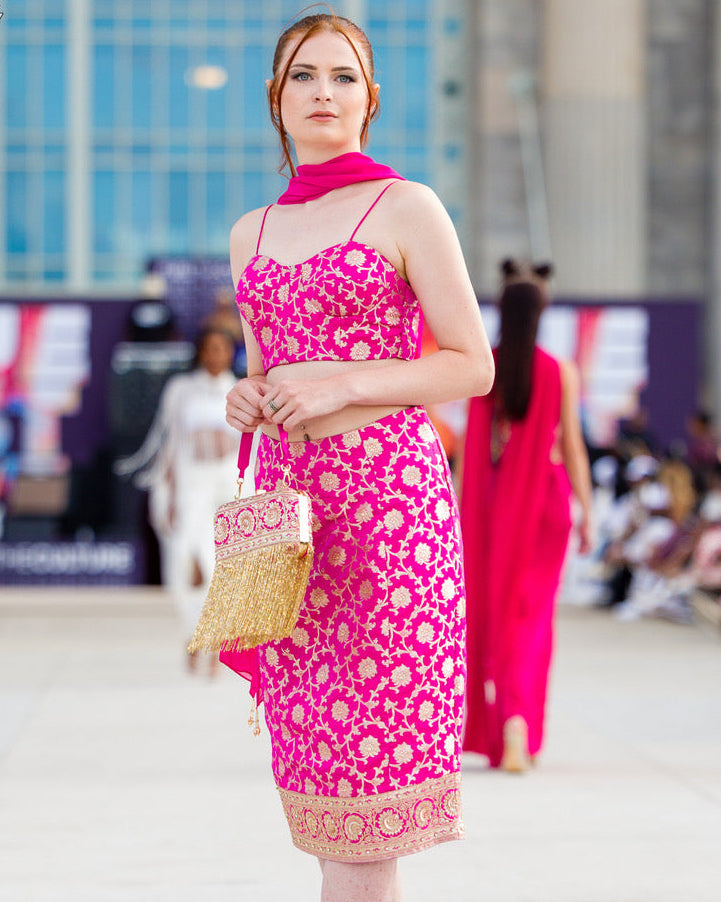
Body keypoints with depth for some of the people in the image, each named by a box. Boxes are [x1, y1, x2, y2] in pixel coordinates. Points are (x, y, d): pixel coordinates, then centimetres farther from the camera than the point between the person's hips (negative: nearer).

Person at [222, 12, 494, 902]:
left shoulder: (408, 209, 0)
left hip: (388, 495, -5)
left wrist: (341, 382, -13)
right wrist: (247, 396, 1)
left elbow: (473, 367, -2)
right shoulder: (252, 233, 16)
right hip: (288, 497, 5)